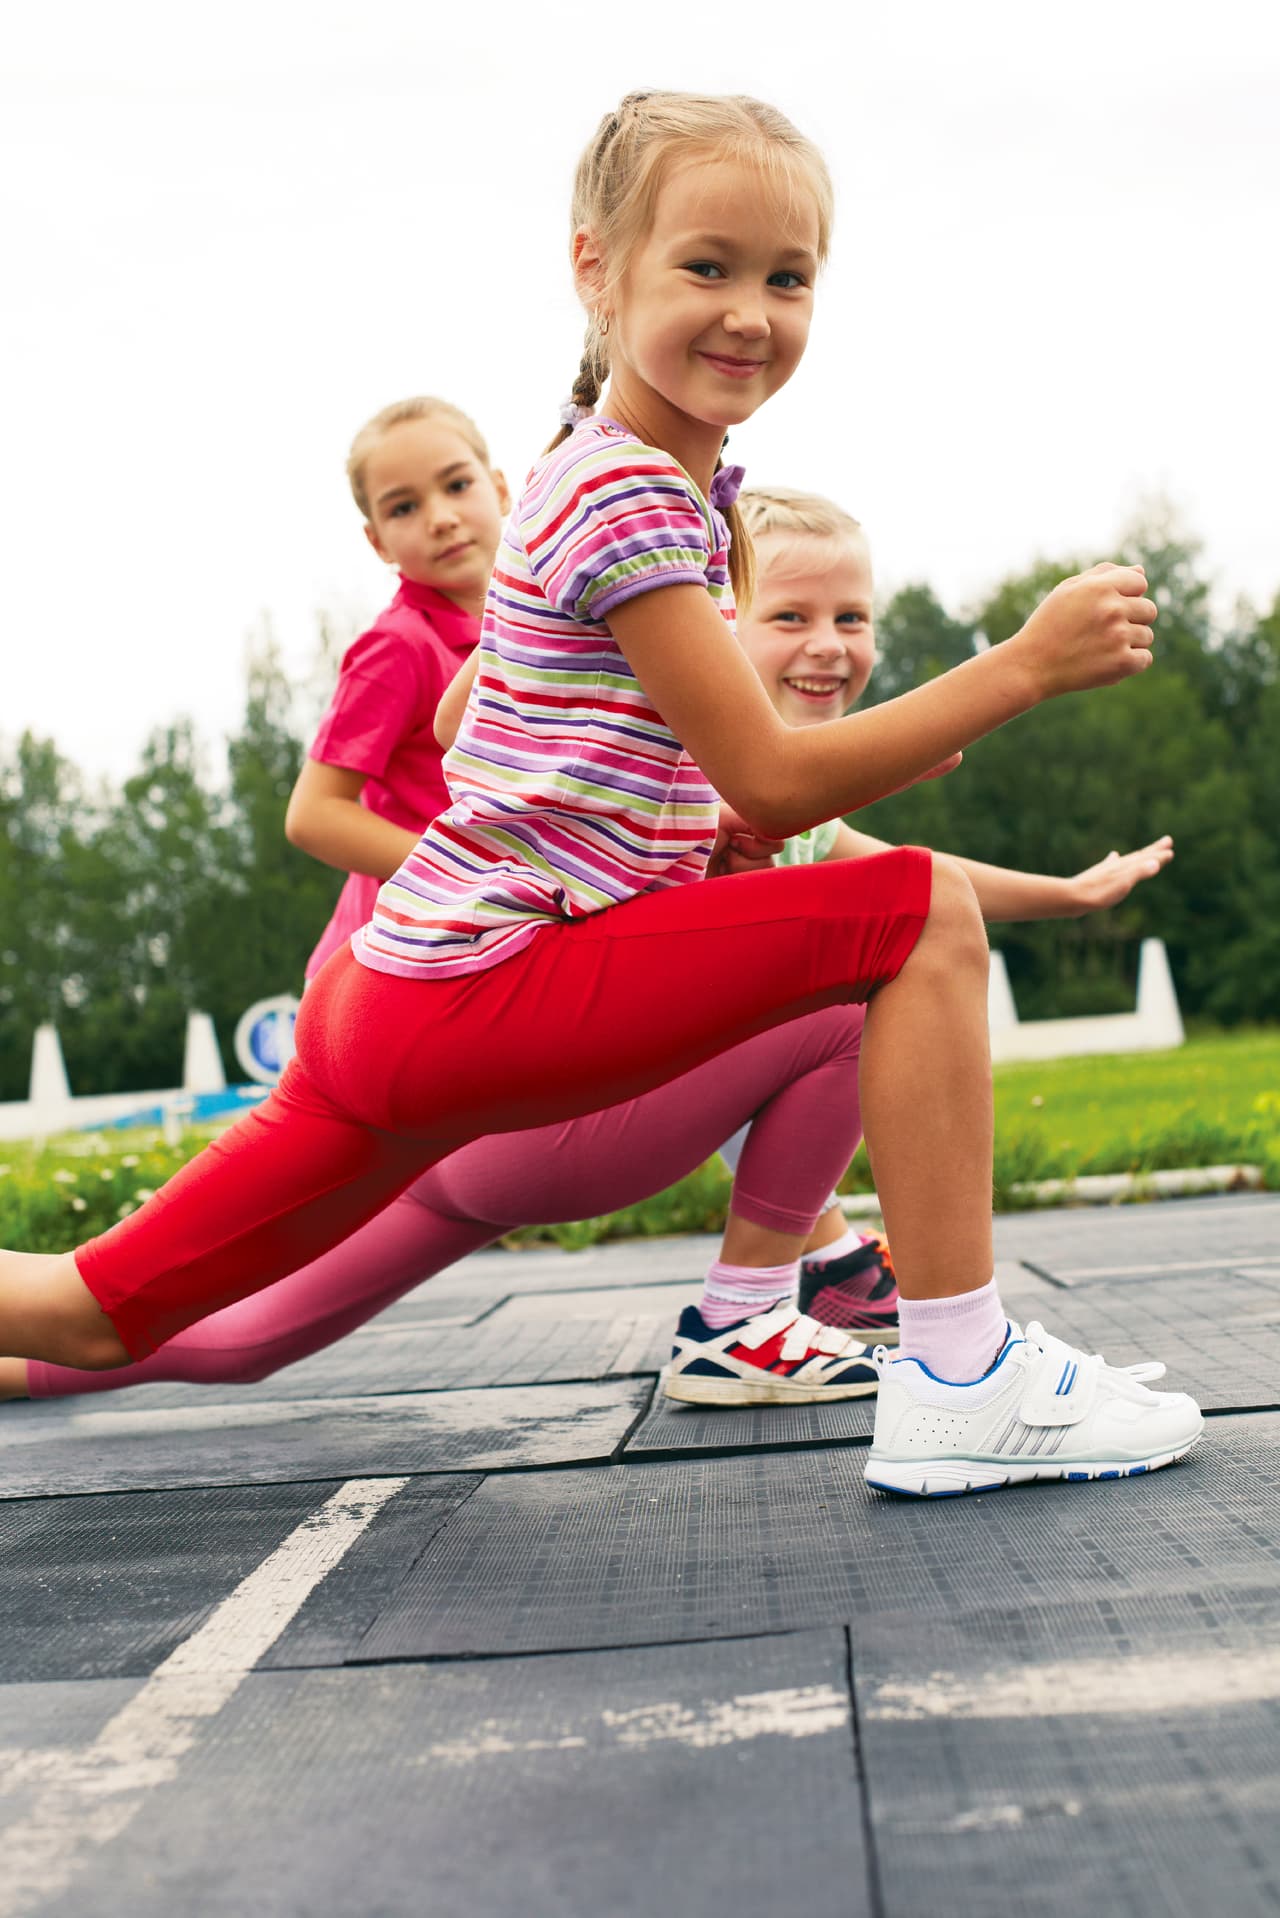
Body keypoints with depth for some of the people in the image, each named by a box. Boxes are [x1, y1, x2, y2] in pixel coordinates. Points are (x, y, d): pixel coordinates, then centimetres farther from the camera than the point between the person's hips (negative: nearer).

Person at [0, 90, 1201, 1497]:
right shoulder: (629, 497, -12)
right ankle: (959, 1383, -16)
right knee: (922, 914, -16)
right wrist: (1027, 664, -15)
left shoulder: (616, 473, 20)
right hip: (479, 997, -11)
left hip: (390, 1001, 11)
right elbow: (771, 779, -15)